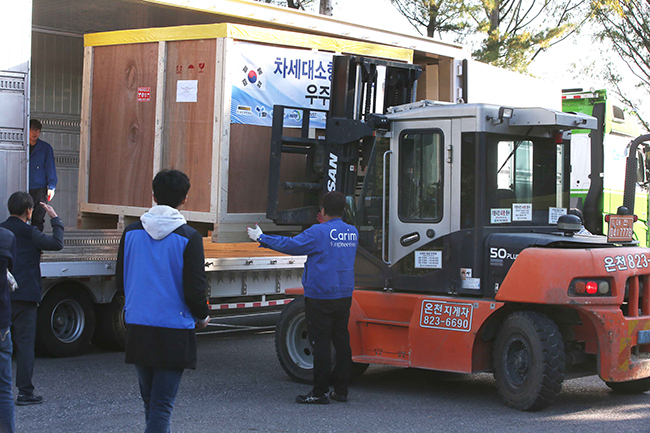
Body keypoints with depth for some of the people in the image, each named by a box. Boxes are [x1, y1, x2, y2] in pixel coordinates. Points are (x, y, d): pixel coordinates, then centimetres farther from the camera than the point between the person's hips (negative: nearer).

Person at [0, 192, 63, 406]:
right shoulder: (28, 232, -10)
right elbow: (57, 243, -11)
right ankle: (25, 392, -2)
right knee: (25, 343, -1)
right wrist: (55, 219, -1)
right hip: (24, 296, -6)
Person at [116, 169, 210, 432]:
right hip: (173, 329, -4)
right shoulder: (188, 237, -11)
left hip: (137, 328, 5)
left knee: (150, 400, 19)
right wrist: (202, 317, 8)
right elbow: (194, 288, -12)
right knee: (162, 405, -1)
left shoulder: (131, 232, 3)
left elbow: (120, 280, 10)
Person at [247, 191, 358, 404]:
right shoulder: (352, 233, 7)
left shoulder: (319, 232, -12)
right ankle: (341, 390, 14)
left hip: (320, 297, -6)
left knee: (320, 344, -2)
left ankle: (320, 392, 1)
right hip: (344, 296, 6)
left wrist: (262, 238, 3)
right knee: (342, 342, 10)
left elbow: (290, 245, -8)